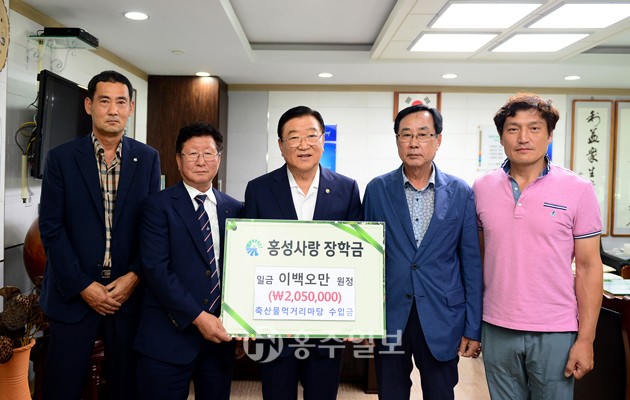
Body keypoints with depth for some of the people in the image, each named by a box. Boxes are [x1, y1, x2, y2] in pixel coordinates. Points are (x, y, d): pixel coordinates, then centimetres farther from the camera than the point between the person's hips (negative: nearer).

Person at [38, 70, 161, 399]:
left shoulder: (148, 158, 3)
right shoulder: (61, 158, -1)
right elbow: (51, 227, -4)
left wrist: (134, 277, -8)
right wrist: (82, 286, -9)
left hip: (129, 291, 1)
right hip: (73, 294, -1)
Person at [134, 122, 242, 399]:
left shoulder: (235, 209, 8)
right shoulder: (158, 206, -3)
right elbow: (156, 268, -12)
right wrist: (197, 317, -17)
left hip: (220, 336, 4)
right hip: (169, 336, -3)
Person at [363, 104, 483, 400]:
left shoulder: (461, 193, -1)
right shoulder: (377, 189, 0)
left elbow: (472, 264, 1)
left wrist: (473, 328, 0)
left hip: (441, 321, 0)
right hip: (389, 318, 0)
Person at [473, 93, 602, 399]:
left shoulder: (578, 190, -6)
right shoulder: (481, 188, 1)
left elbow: (588, 266, -4)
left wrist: (585, 339, -6)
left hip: (555, 332, -2)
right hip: (496, 329, 2)